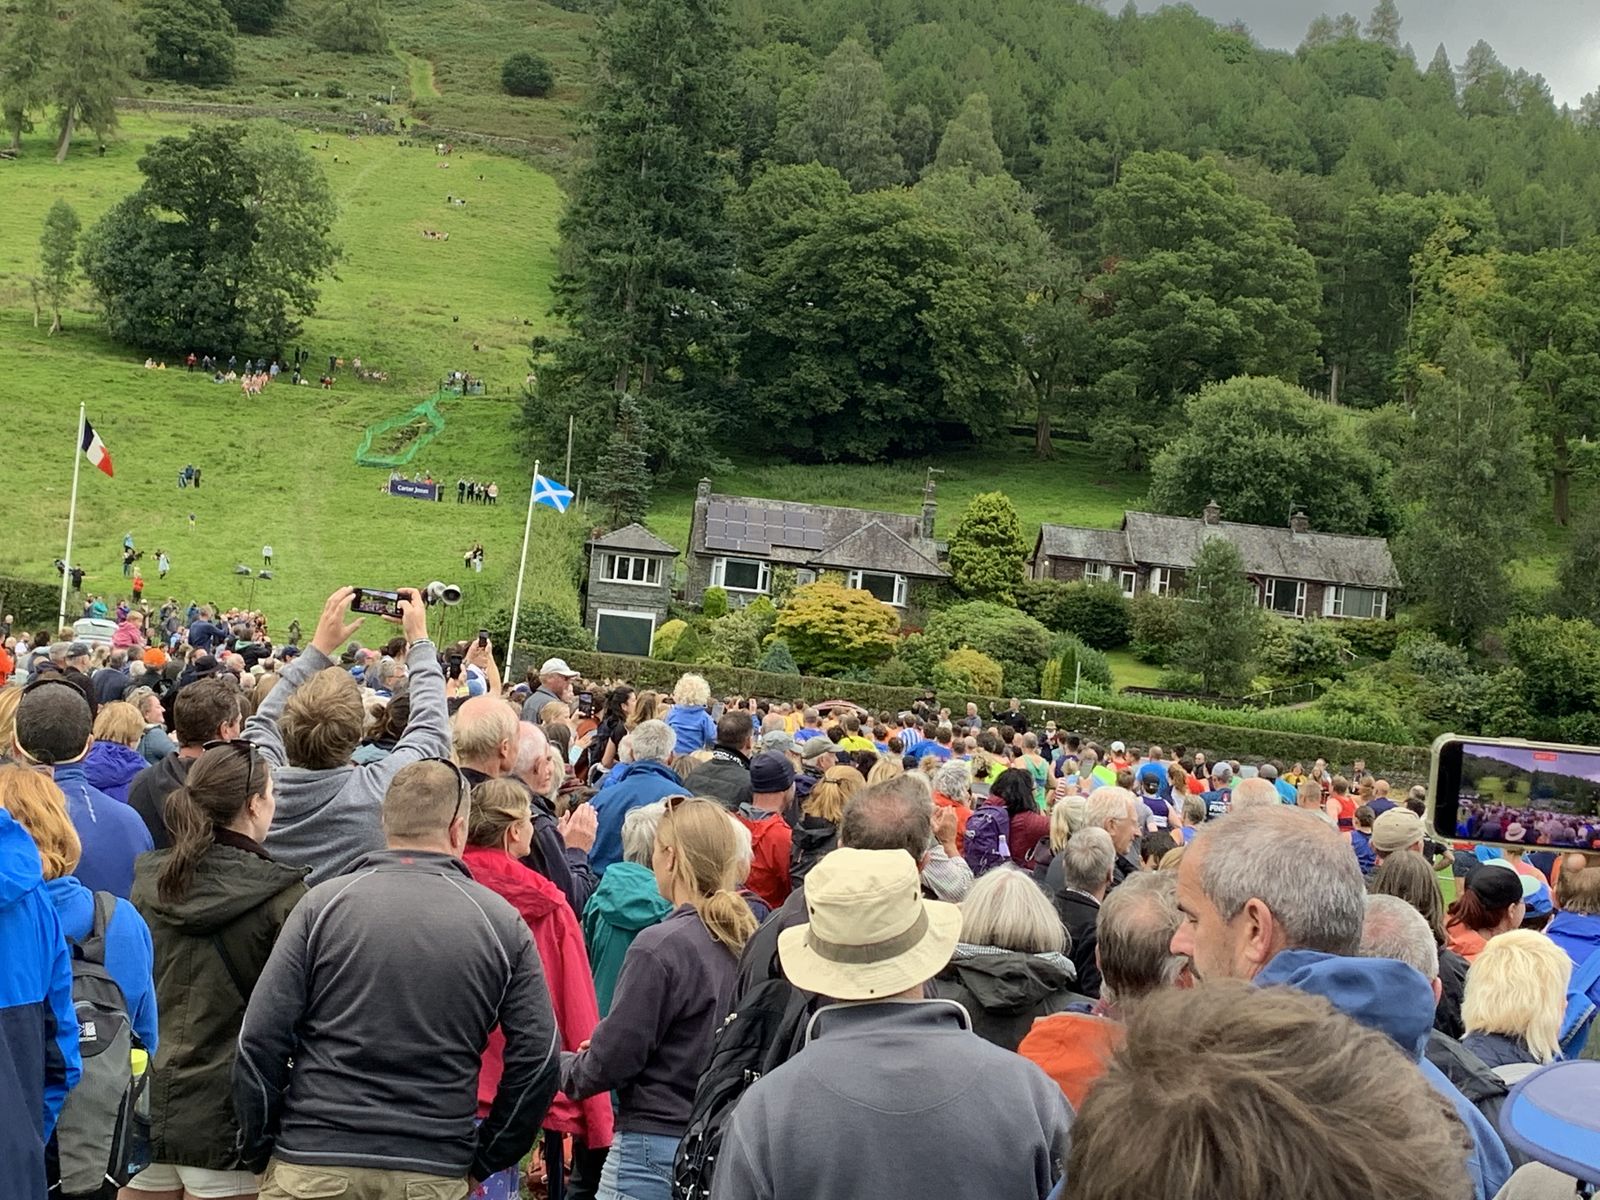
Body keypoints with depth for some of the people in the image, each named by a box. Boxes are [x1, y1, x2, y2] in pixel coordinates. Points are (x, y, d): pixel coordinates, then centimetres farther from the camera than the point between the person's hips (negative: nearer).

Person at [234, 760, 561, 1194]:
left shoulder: (324, 902, -3)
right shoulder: (502, 921, 0)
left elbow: (260, 1040, -5)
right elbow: (537, 1056, -1)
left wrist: (258, 1152, 7)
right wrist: (483, 1161, 9)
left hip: (314, 1163, -1)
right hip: (436, 1174, 1)